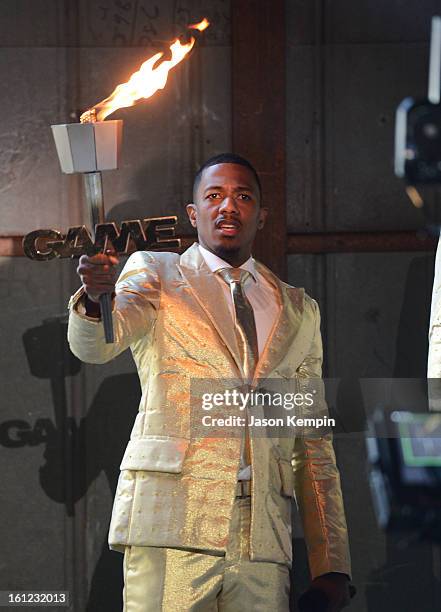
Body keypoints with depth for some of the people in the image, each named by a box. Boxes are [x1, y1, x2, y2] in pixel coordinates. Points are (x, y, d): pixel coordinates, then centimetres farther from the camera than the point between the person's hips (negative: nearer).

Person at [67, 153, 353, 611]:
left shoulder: (298, 311, 20)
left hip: (263, 541, 3)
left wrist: (331, 569, 11)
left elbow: (314, 445, 18)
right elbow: (94, 346, -9)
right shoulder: (155, 273, 10)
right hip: (172, 527, -3)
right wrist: (97, 295, -33)